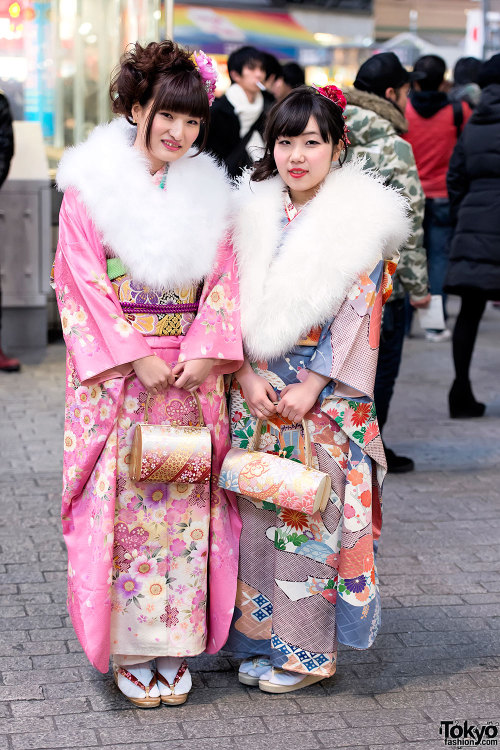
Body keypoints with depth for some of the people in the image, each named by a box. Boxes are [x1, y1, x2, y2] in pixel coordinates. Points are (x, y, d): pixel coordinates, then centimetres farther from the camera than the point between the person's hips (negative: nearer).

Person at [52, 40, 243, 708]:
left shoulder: (206, 190, 9)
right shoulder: (90, 186, -2)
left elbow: (224, 277, 6)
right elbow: (82, 284, -7)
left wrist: (205, 352, -9)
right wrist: (138, 359, -13)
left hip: (191, 371, 3)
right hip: (117, 371, -3)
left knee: (186, 506, 4)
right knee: (124, 502, -1)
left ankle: (175, 648, 16)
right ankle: (130, 651, 12)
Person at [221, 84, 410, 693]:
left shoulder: (362, 217, -4)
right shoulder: (250, 211, 7)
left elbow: (358, 312, -8)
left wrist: (312, 385, -14)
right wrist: (244, 375, -7)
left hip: (325, 395, -4)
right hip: (255, 391, 4)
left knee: (310, 512, 0)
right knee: (256, 512, 6)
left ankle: (307, 649, 14)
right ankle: (261, 639, 20)